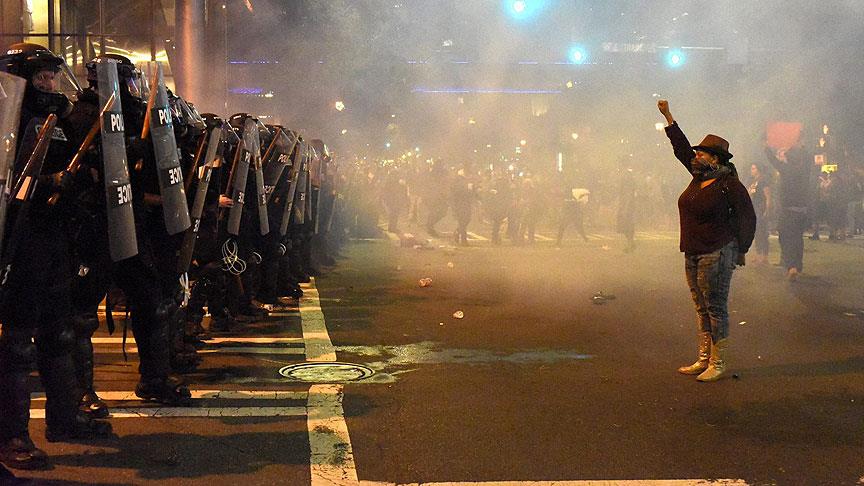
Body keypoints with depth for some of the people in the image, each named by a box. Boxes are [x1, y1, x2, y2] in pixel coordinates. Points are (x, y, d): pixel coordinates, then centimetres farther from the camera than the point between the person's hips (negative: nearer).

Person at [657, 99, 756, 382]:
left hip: (716, 255, -8)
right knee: (702, 309, 12)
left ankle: (718, 364, 1)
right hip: (693, 254, 8)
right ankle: (703, 360, 18)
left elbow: (747, 217, -6)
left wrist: (740, 251, -6)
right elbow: (681, 147, 20)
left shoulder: (730, 185, -10)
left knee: (716, 308, -4)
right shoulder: (700, 176, 10)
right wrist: (668, 117, 21)